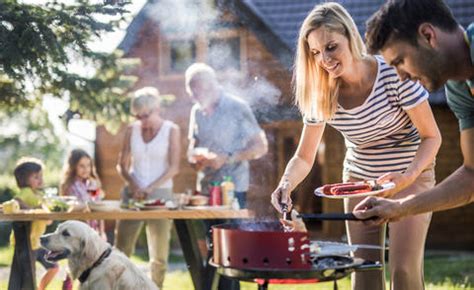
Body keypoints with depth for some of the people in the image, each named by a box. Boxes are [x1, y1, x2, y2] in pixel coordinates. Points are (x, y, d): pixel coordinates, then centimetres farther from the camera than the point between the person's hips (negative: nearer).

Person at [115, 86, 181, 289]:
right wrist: (134, 186, -9)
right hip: (132, 194, 2)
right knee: (121, 250, -5)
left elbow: (174, 168, -5)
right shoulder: (132, 130, 7)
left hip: (160, 194, -2)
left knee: (159, 255, 0)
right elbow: (122, 165, 9)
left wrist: (150, 188, -15)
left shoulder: (171, 130, 0)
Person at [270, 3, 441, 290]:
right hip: (360, 179, 4)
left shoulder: (394, 73, -25)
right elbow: (304, 157, -5)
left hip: (410, 175, -4)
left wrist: (409, 176, -34)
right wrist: (286, 184, -27)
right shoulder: (322, 96, -13)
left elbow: (431, 136, -17)